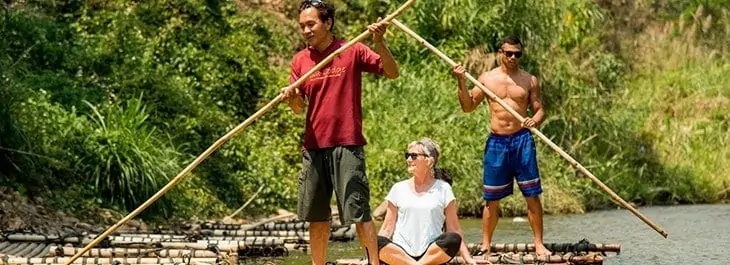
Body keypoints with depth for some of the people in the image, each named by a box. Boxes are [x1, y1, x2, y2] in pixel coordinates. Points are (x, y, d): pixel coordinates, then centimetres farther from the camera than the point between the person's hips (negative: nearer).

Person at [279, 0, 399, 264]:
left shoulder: (352, 51, -3)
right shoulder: (300, 60, 8)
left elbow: (392, 72, -10)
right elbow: (298, 107, 8)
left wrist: (379, 42, -25)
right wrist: (291, 98, -15)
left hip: (347, 145, -5)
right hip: (313, 146, 5)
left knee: (358, 211, -9)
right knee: (316, 215, 10)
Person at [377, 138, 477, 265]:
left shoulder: (443, 189, 7)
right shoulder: (399, 189, 11)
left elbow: (454, 230, 5)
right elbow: (387, 229, 11)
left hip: (432, 254, -1)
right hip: (400, 254, 1)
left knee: (453, 239, -32)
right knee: (377, 243, -30)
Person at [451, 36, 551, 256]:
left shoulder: (529, 80, 5)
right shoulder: (487, 78, 7)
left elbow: (539, 110, 4)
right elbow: (468, 106, 10)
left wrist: (535, 120, -18)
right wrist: (461, 82, -4)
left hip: (522, 140, -1)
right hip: (496, 141, 1)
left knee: (532, 194, -3)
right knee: (492, 198, 6)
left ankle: (539, 244, 2)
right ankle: (485, 245, 15)